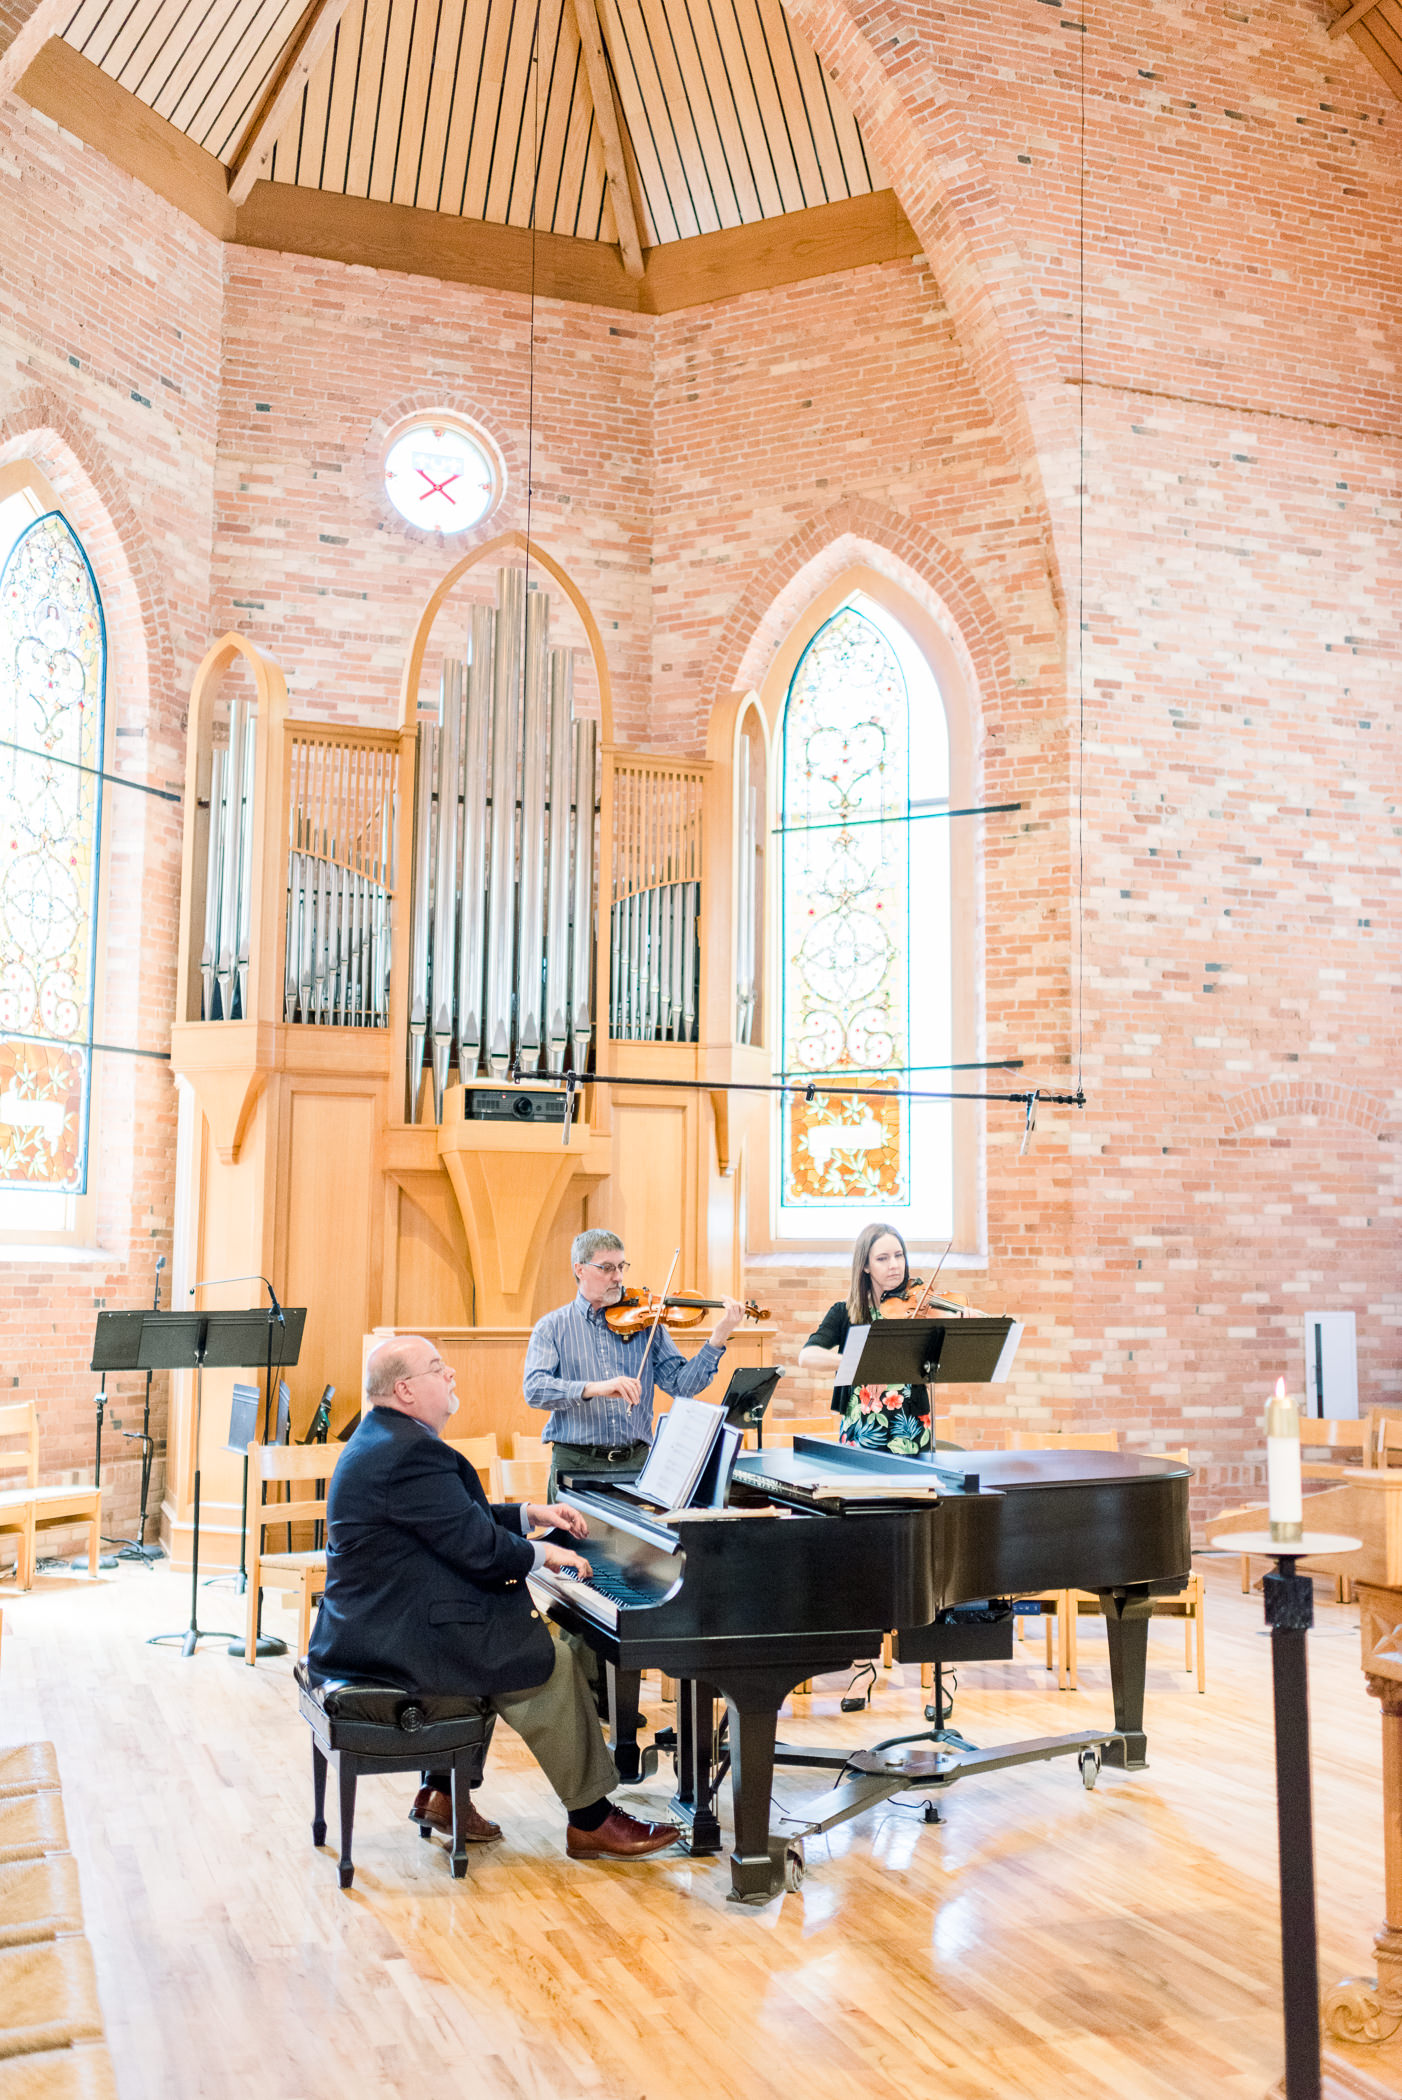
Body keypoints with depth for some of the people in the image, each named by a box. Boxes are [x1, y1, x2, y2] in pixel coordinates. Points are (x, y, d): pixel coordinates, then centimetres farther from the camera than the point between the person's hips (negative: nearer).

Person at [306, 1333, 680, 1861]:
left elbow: (460, 1520, 21)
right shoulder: (412, 1453, -22)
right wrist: (542, 1553, -6)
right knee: (552, 1665, -4)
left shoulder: (384, 1439, 13)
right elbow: (479, 1549, -22)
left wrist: (531, 1513, 15)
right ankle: (591, 1822, 7)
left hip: (373, 1627, 11)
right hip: (403, 1637, -11)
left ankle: (441, 1794, 26)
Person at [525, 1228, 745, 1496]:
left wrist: (717, 1340, -10)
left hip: (637, 1462, 2)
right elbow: (535, 1388, -11)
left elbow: (680, 1385, 3)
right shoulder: (552, 1327, 4)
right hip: (576, 1463, -1)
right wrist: (594, 1388, -26)